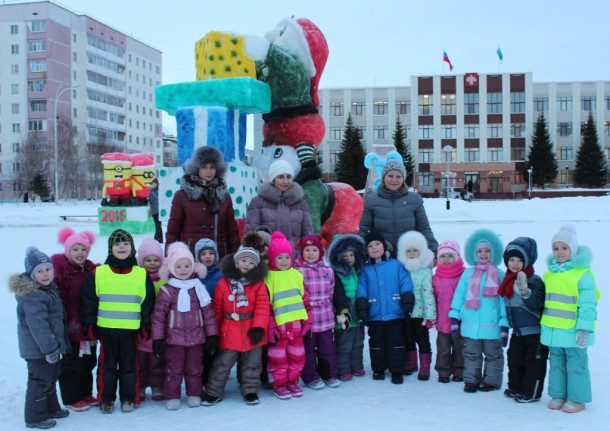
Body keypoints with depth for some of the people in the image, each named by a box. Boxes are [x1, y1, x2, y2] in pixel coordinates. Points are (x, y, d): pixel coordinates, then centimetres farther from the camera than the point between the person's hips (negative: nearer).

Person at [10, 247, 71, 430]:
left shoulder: (48, 288, 8)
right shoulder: (32, 296, -25)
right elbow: (38, 325, -29)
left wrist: (55, 345, 24)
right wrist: (49, 348, -27)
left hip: (50, 344, 10)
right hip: (39, 349, -10)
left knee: (50, 378, 22)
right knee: (39, 381, 0)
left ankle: (51, 408, 37)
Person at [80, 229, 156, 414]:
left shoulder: (141, 274, 1)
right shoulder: (98, 273, -2)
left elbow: (148, 302, 6)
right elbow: (88, 300, 2)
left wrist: (146, 325, 2)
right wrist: (89, 325, -1)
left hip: (131, 330, 1)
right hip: (106, 329, 0)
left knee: (129, 365, 10)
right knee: (107, 365, 10)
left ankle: (129, 398, 23)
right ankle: (106, 399, 22)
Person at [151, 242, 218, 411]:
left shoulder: (198, 288, 2)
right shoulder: (167, 290, -5)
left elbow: (208, 312, 5)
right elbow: (158, 314, -5)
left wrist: (212, 334, 3)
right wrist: (157, 338, -7)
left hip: (196, 338, 2)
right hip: (174, 339, -2)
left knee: (195, 369, 12)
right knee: (174, 369, 5)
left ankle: (194, 395, 25)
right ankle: (172, 397, 17)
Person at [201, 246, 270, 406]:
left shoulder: (258, 284, -5)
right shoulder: (223, 283, -4)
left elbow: (262, 307, -11)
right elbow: (217, 309, 2)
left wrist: (259, 327, -20)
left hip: (252, 331, 1)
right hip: (230, 333, 0)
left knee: (252, 364, 13)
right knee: (222, 363, 7)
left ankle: (250, 391, 28)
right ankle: (213, 392, 18)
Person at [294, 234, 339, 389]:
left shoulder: (328, 271, 5)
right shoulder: (297, 271, -8)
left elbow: (331, 293, 12)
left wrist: (329, 309, 12)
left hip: (325, 317, 4)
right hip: (306, 317, -4)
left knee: (327, 347, 12)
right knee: (308, 348, 7)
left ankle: (329, 374, 27)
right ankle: (311, 377, 19)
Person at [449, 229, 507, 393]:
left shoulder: (500, 275, -3)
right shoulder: (468, 274, 4)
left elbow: (504, 300, -4)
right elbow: (459, 296, 5)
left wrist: (504, 325, -6)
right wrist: (454, 318, 2)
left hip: (492, 325, -2)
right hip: (470, 324, 2)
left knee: (493, 354, 12)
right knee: (471, 354, 12)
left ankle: (491, 381, 25)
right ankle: (471, 380, 23)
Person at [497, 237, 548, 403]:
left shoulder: (534, 281, -17)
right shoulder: (509, 280, 6)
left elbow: (537, 304, -28)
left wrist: (525, 290, -40)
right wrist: (505, 326, 16)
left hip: (535, 331, -8)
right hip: (518, 331, 8)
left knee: (534, 361, 2)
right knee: (514, 359, 15)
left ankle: (531, 393, 12)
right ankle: (515, 388, 30)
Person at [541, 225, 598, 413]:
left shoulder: (582, 274, -12)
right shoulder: (549, 274, 10)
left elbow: (588, 304, -15)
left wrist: (584, 328, -18)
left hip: (573, 331, -6)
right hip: (553, 330, 7)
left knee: (575, 365, 3)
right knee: (556, 364, 15)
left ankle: (577, 399, 14)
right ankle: (558, 395, 26)